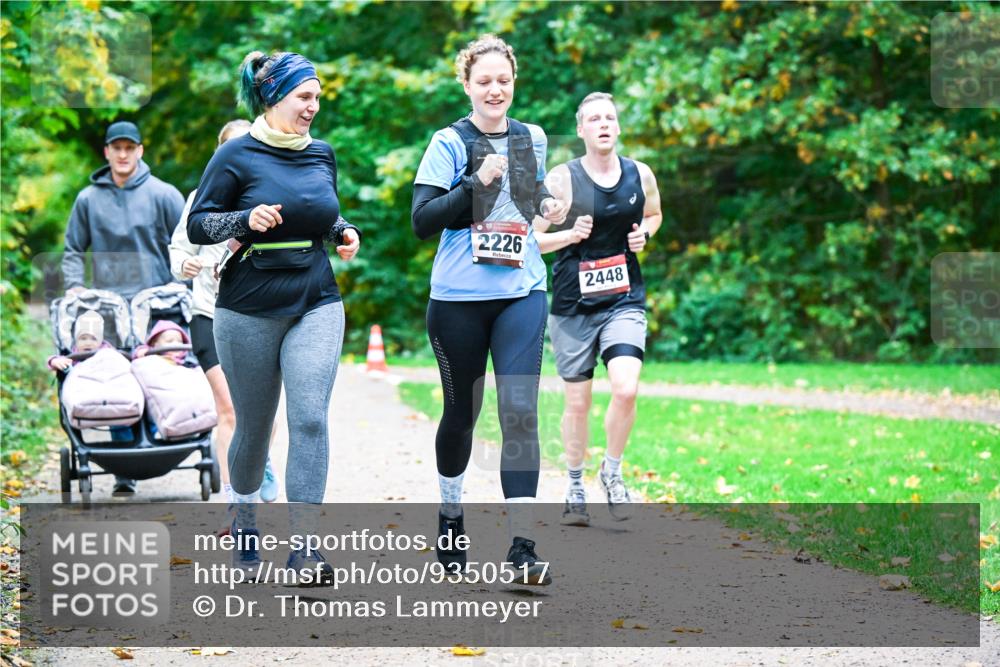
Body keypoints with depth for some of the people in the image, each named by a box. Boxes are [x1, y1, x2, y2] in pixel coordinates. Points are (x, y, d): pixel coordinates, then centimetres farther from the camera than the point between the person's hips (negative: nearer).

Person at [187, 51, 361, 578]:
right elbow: (197, 226, -4)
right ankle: (243, 518, 36)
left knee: (310, 419, -13)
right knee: (253, 426, 8)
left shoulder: (322, 155, 10)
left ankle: (303, 548, -13)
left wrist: (346, 234, 4)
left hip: (316, 306, 3)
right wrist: (247, 220, -21)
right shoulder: (237, 156, -5)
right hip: (249, 311, -3)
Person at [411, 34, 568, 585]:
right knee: (462, 412, 12)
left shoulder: (533, 139, 8)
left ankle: (521, 546, -11)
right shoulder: (449, 142, -5)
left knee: (520, 411, -10)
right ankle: (450, 519, 35)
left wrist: (550, 206, 3)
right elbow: (421, 221, -12)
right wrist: (476, 181, -22)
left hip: (522, 294, 2)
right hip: (458, 297, -2)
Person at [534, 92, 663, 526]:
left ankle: (612, 473, 6)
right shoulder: (562, 179, -6)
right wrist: (570, 235, -19)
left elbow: (654, 214, 24)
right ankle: (575, 488, 25)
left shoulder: (640, 176, 3)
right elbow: (529, 240, -2)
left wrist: (644, 234, 1)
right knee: (577, 403, 6)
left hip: (624, 300, 1)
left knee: (626, 389, -18)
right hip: (573, 304, -1)